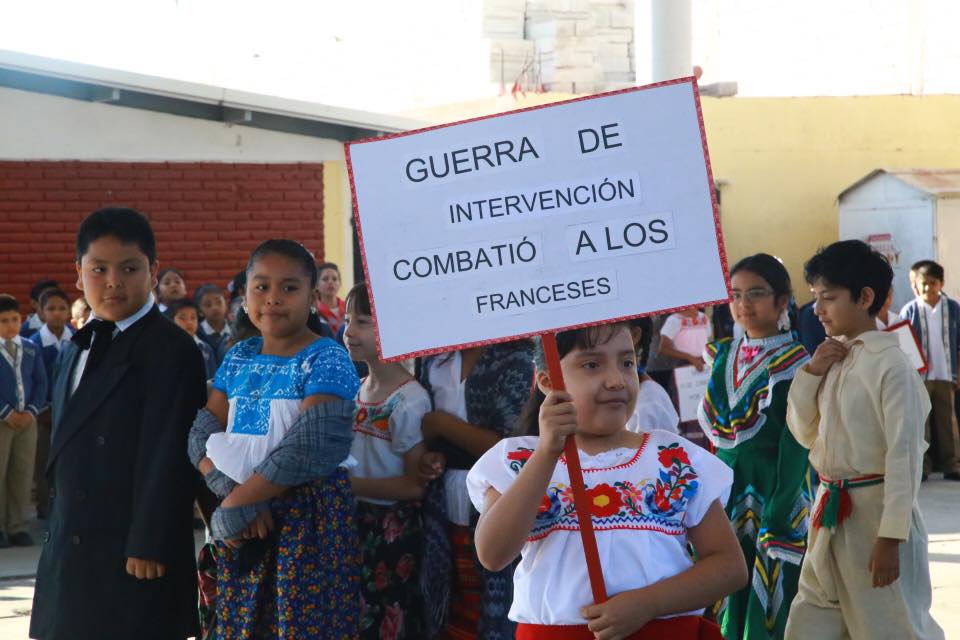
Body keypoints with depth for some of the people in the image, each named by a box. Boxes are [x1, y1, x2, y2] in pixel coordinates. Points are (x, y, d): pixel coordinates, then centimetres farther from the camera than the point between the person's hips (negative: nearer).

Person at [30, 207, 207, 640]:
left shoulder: (171, 351, -13)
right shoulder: (77, 348, 15)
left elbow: (167, 457, -17)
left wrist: (149, 547, -18)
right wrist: (58, 528, 17)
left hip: (134, 554, -8)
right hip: (71, 549, 8)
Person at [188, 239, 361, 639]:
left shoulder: (326, 359, -9)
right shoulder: (238, 358, 10)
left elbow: (310, 448, -19)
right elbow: (203, 432, 3)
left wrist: (235, 503, -16)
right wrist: (232, 497, -15)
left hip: (308, 518, -5)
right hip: (244, 526, 5)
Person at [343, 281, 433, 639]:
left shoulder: (409, 401, -17)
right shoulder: (353, 391, 6)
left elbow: (416, 485, -19)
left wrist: (349, 484, -22)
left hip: (392, 531, -7)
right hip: (352, 522, 7)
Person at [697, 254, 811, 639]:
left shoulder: (794, 364, -9)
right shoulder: (722, 357, 9)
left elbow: (795, 449, -13)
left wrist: (777, 520, -18)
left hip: (775, 501, -5)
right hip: (727, 500, 6)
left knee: (771, 605, 0)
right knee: (728, 609, 8)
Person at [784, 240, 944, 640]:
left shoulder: (890, 364, -15)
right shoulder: (833, 359, 7)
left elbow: (905, 453, -17)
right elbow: (805, 434, 13)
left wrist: (891, 536, -19)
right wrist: (811, 373, -2)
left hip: (876, 511, -8)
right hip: (829, 511, 8)